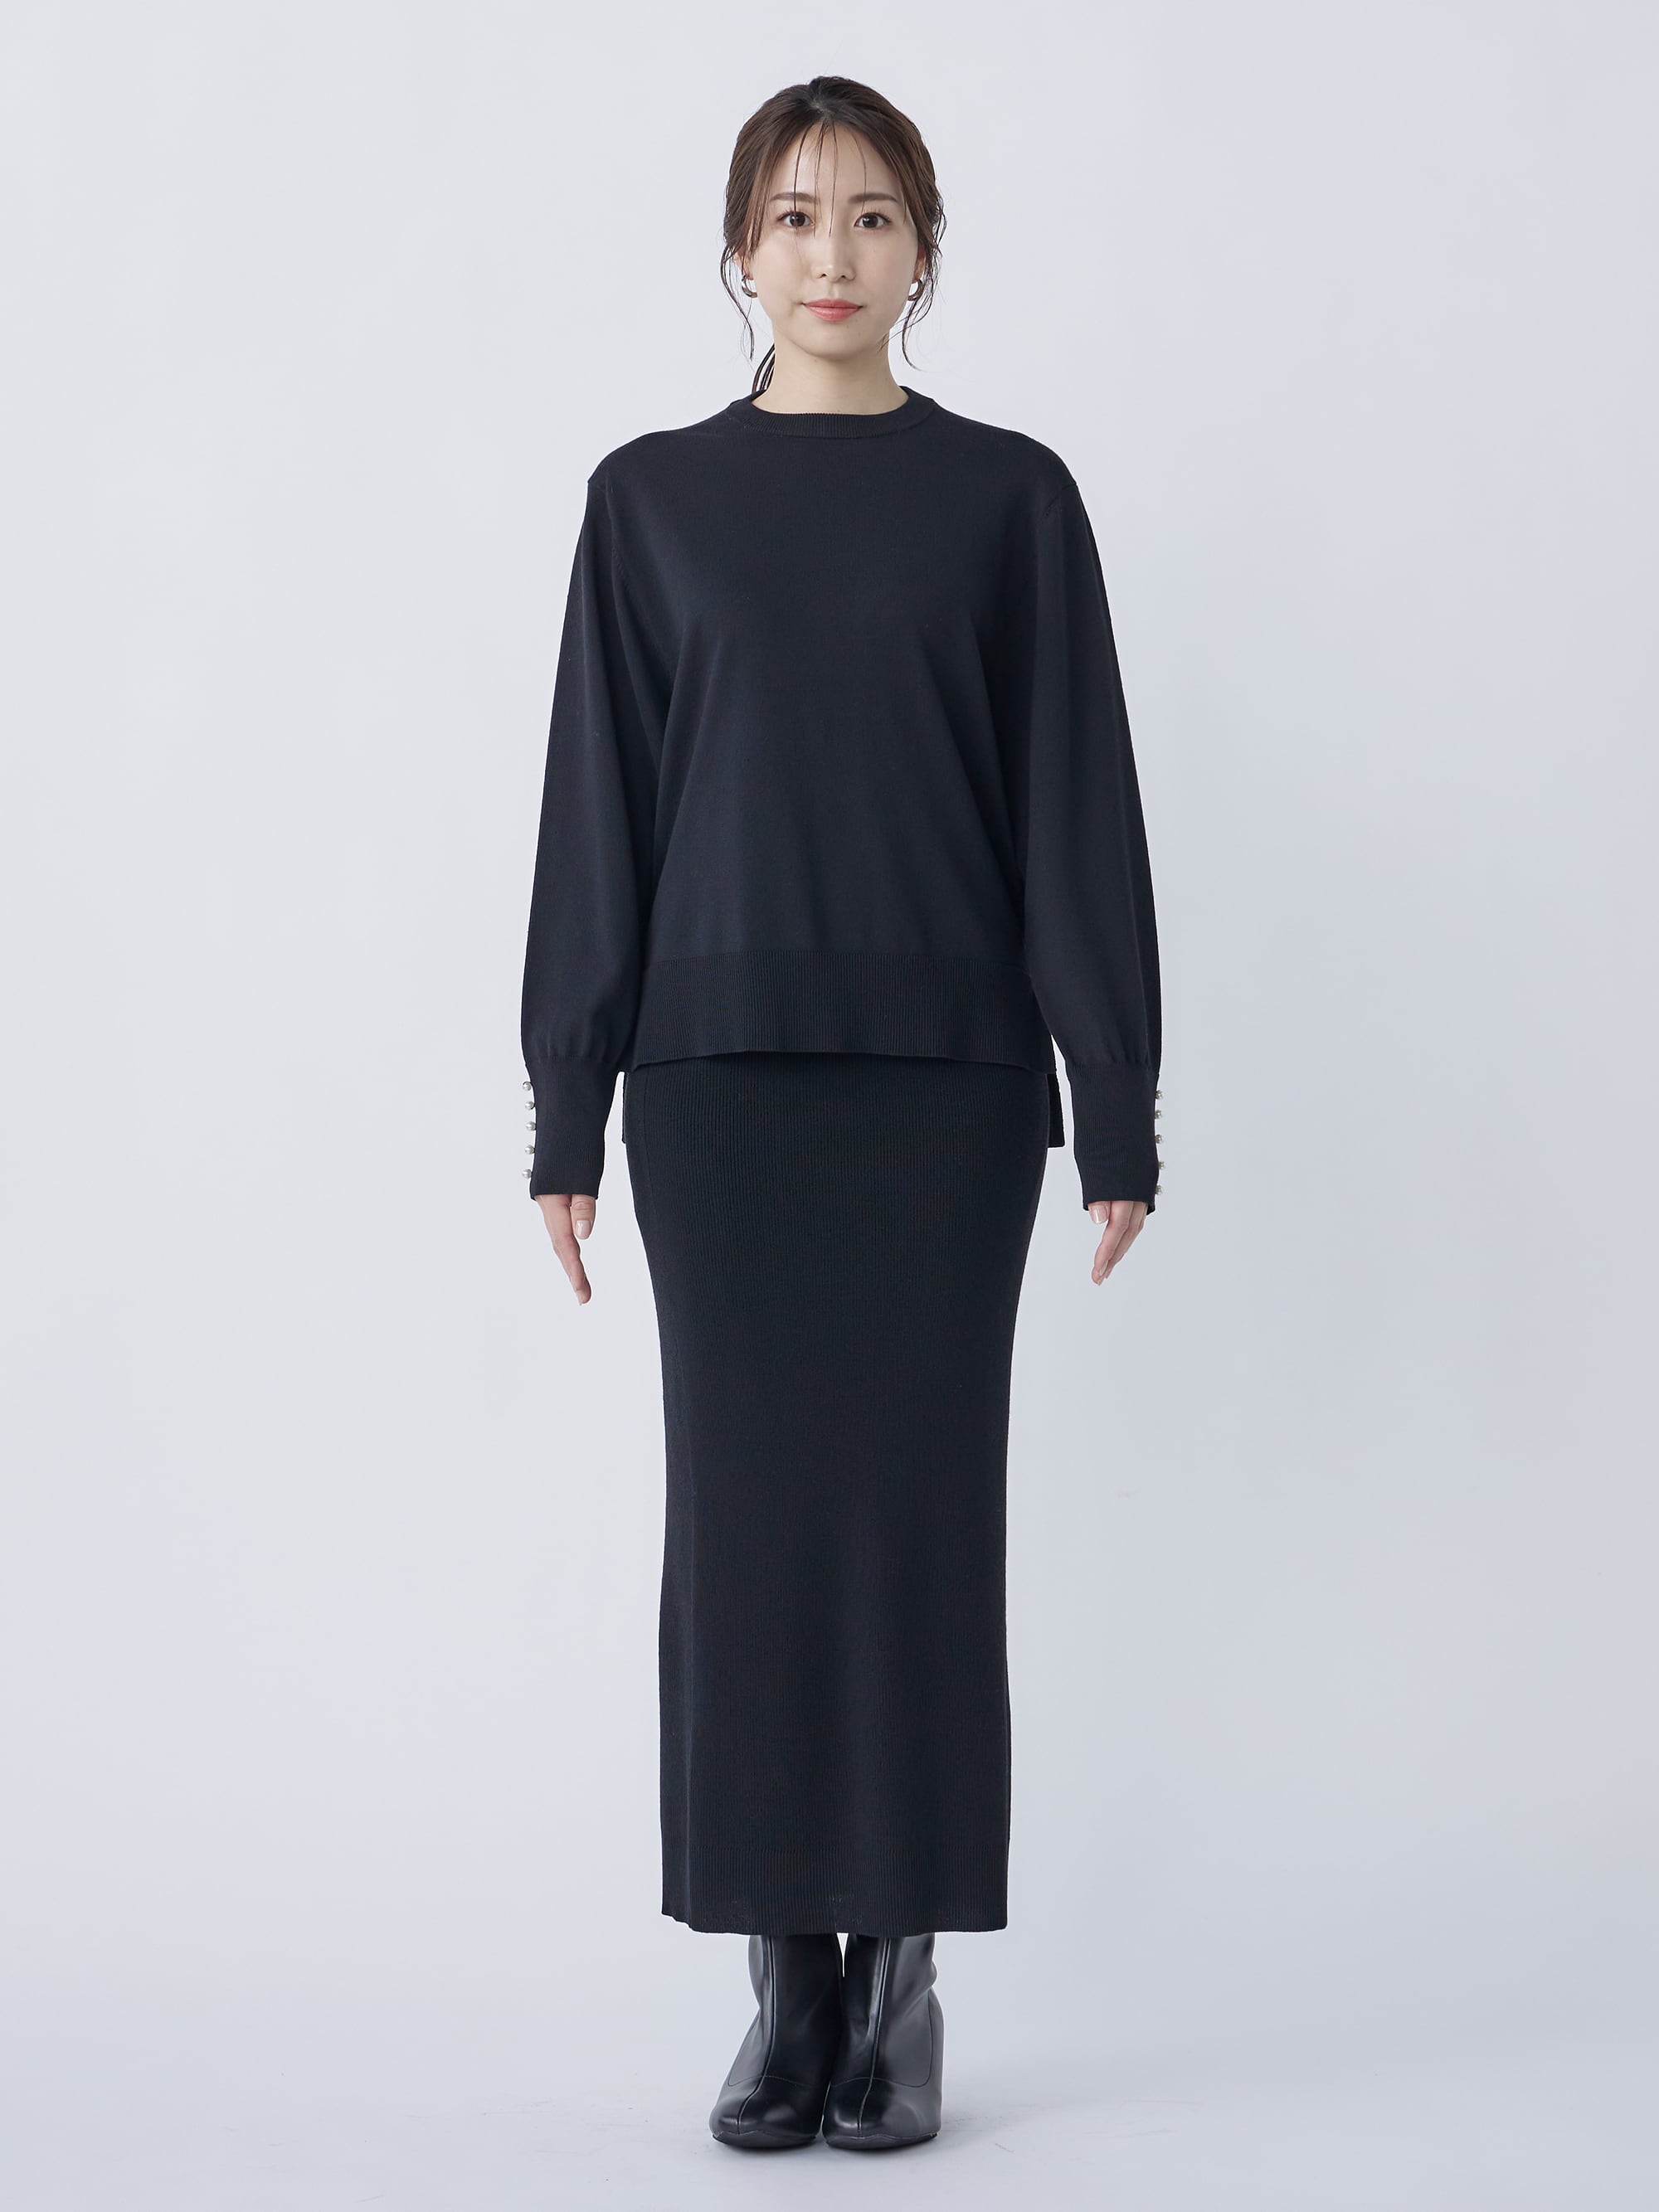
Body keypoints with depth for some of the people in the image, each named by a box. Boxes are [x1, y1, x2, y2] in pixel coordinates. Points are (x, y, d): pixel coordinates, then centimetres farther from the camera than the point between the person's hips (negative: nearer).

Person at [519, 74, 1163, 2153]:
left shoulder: (1008, 496, 4)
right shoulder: (653, 498, 6)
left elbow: (1076, 805, 1)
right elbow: (598, 808, 5)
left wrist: (1116, 1107, -3)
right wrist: (566, 1107, 1)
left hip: (945, 1069, -1)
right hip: (721, 1069, 1)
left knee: (923, 1500, 1)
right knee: (745, 1505, 2)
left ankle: (904, 1979, 13)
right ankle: (789, 1979, 13)